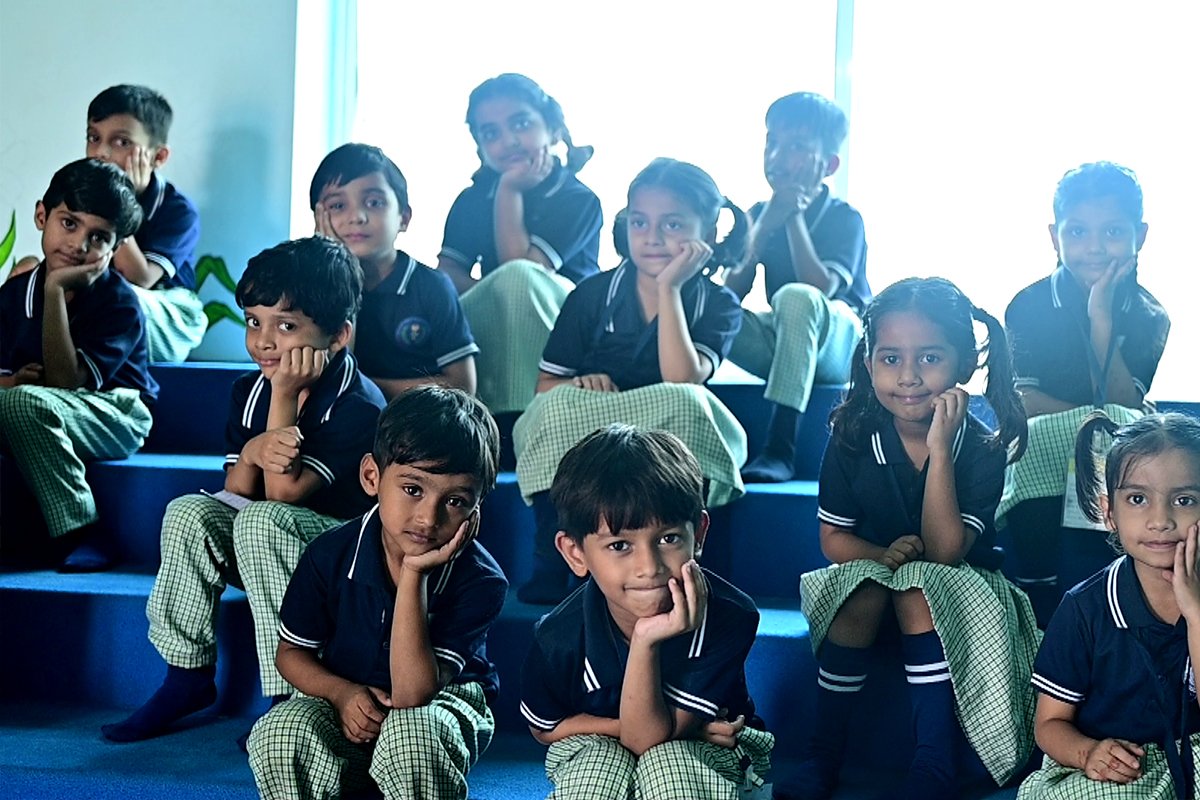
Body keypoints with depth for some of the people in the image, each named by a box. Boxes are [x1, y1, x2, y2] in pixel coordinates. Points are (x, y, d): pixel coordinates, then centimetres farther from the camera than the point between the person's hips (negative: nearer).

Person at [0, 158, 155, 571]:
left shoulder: (119, 302, -14)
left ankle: (77, 534, -23)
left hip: (116, 417, -6)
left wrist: (55, 290, -27)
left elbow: (65, 382, -24)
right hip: (33, 425, 6)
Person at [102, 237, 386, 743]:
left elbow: (284, 493, -27)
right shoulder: (249, 390, 0)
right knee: (189, 513, -20)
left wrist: (285, 397, -26)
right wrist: (252, 453, -25)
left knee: (262, 520, -33)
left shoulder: (359, 407, -21)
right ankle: (188, 676, -8)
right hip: (257, 549, 6)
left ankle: (290, 695, -26)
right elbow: (235, 496, -2)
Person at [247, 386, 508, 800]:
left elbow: (410, 694, -30)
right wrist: (341, 693, -20)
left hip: (444, 702, -2)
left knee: (411, 730, -37)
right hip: (348, 706, 2)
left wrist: (414, 574, -35)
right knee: (278, 732, -29)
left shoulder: (480, 580, -22)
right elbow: (291, 651, 2)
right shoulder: (332, 554, -14)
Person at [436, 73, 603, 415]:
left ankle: (517, 412, -36)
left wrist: (509, 189, -12)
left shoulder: (578, 199, -6)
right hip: (494, 329, 4)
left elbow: (517, 262, -18)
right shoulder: (474, 197, 10)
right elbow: (447, 271, -3)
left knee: (518, 276, -36)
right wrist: (490, 296, -23)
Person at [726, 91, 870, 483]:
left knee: (796, 297, -38)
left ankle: (780, 450, -42)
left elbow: (822, 288, -24)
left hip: (841, 344, -4)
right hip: (780, 344, 5)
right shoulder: (759, 213, 7)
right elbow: (732, 292, -5)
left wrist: (795, 218, -19)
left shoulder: (844, 218, -7)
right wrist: (764, 225, -15)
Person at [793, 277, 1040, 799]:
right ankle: (823, 755, -21)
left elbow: (944, 550, -23)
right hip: (867, 573, 2)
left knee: (919, 591, -33)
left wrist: (939, 448, -29)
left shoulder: (983, 450, -15)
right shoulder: (852, 440, -9)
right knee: (864, 592, -31)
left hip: (956, 585, -1)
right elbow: (833, 539, -3)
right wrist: (884, 555, -25)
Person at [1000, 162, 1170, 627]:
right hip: (1039, 461, -2)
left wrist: (1103, 320, -19)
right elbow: (1022, 403, -12)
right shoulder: (1030, 305, -5)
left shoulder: (1148, 317, -1)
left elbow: (1125, 408, -12)